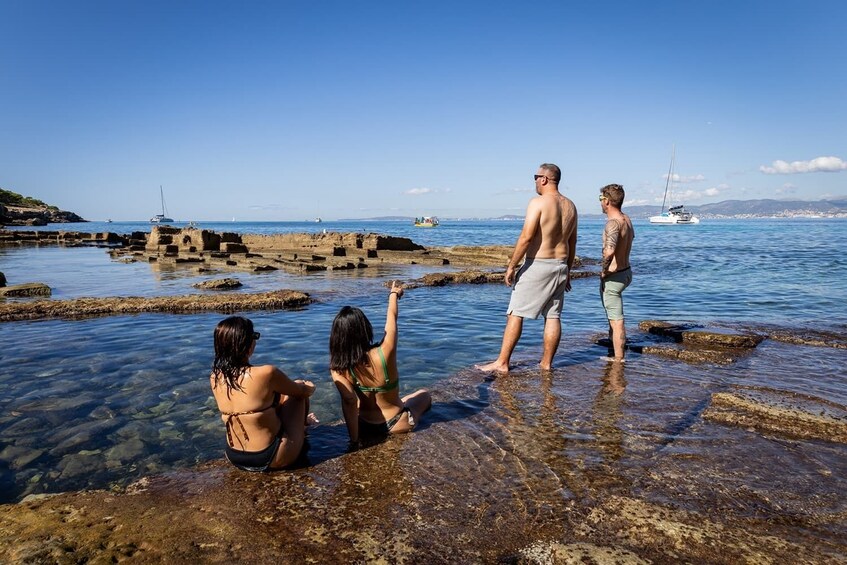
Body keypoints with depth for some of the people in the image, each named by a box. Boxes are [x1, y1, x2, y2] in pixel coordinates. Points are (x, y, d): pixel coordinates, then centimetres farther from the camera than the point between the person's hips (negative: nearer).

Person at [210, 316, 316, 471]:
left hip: (235, 457, 6)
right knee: (299, 388, 12)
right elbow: (302, 392, -7)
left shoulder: (215, 377, -7)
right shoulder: (266, 374, -27)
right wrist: (309, 388, 18)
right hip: (271, 459, -6)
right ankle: (300, 432, 35)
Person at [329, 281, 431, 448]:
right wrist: (394, 294, 9)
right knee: (424, 395, 28)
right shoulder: (384, 353, -25)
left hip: (366, 428, 2)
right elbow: (392, 317, -9)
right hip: (396, 424, -2)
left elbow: (349, 401, -30)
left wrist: (354, 440, -24)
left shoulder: (338, 369, -21)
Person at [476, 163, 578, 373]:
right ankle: (546, 363, 16)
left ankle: (502, 363, 1)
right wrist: (567, 272, 22)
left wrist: (511, 266, -14)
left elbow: (526, 237, -19)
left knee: (515, 314, -2)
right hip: (560, 265, 7)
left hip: (537, 265, -7)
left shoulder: (538, 202, -12)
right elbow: (572, 243, 15)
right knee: (553, 316, 10)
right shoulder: (570, 206, 11)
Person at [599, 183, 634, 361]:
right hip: (626, 271, 10)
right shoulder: (627, 219, 4)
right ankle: (615, 341, 47)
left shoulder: (613, 223, -25)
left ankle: (618, 359, 8)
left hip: (613, 277, -10)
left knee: (616, 320, -1)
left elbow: (609, 251, -43)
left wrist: (604, 270, -25)